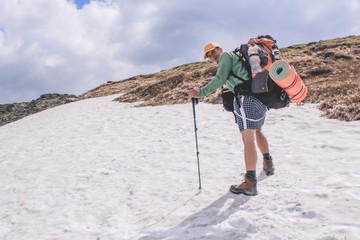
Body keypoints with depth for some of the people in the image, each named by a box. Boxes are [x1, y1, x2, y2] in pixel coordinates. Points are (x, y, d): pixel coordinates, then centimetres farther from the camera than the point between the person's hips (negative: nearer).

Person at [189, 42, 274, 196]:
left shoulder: (226, 55, 4)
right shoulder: (237, 57, 30)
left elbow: (220, 80, -8)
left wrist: (200, 93, -8)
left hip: (246, 97, -10)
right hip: (260, 95, 10)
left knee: (248, 139, -15)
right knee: (257, 130, 29)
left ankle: (250, 183, -20)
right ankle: (268, 164, 42)